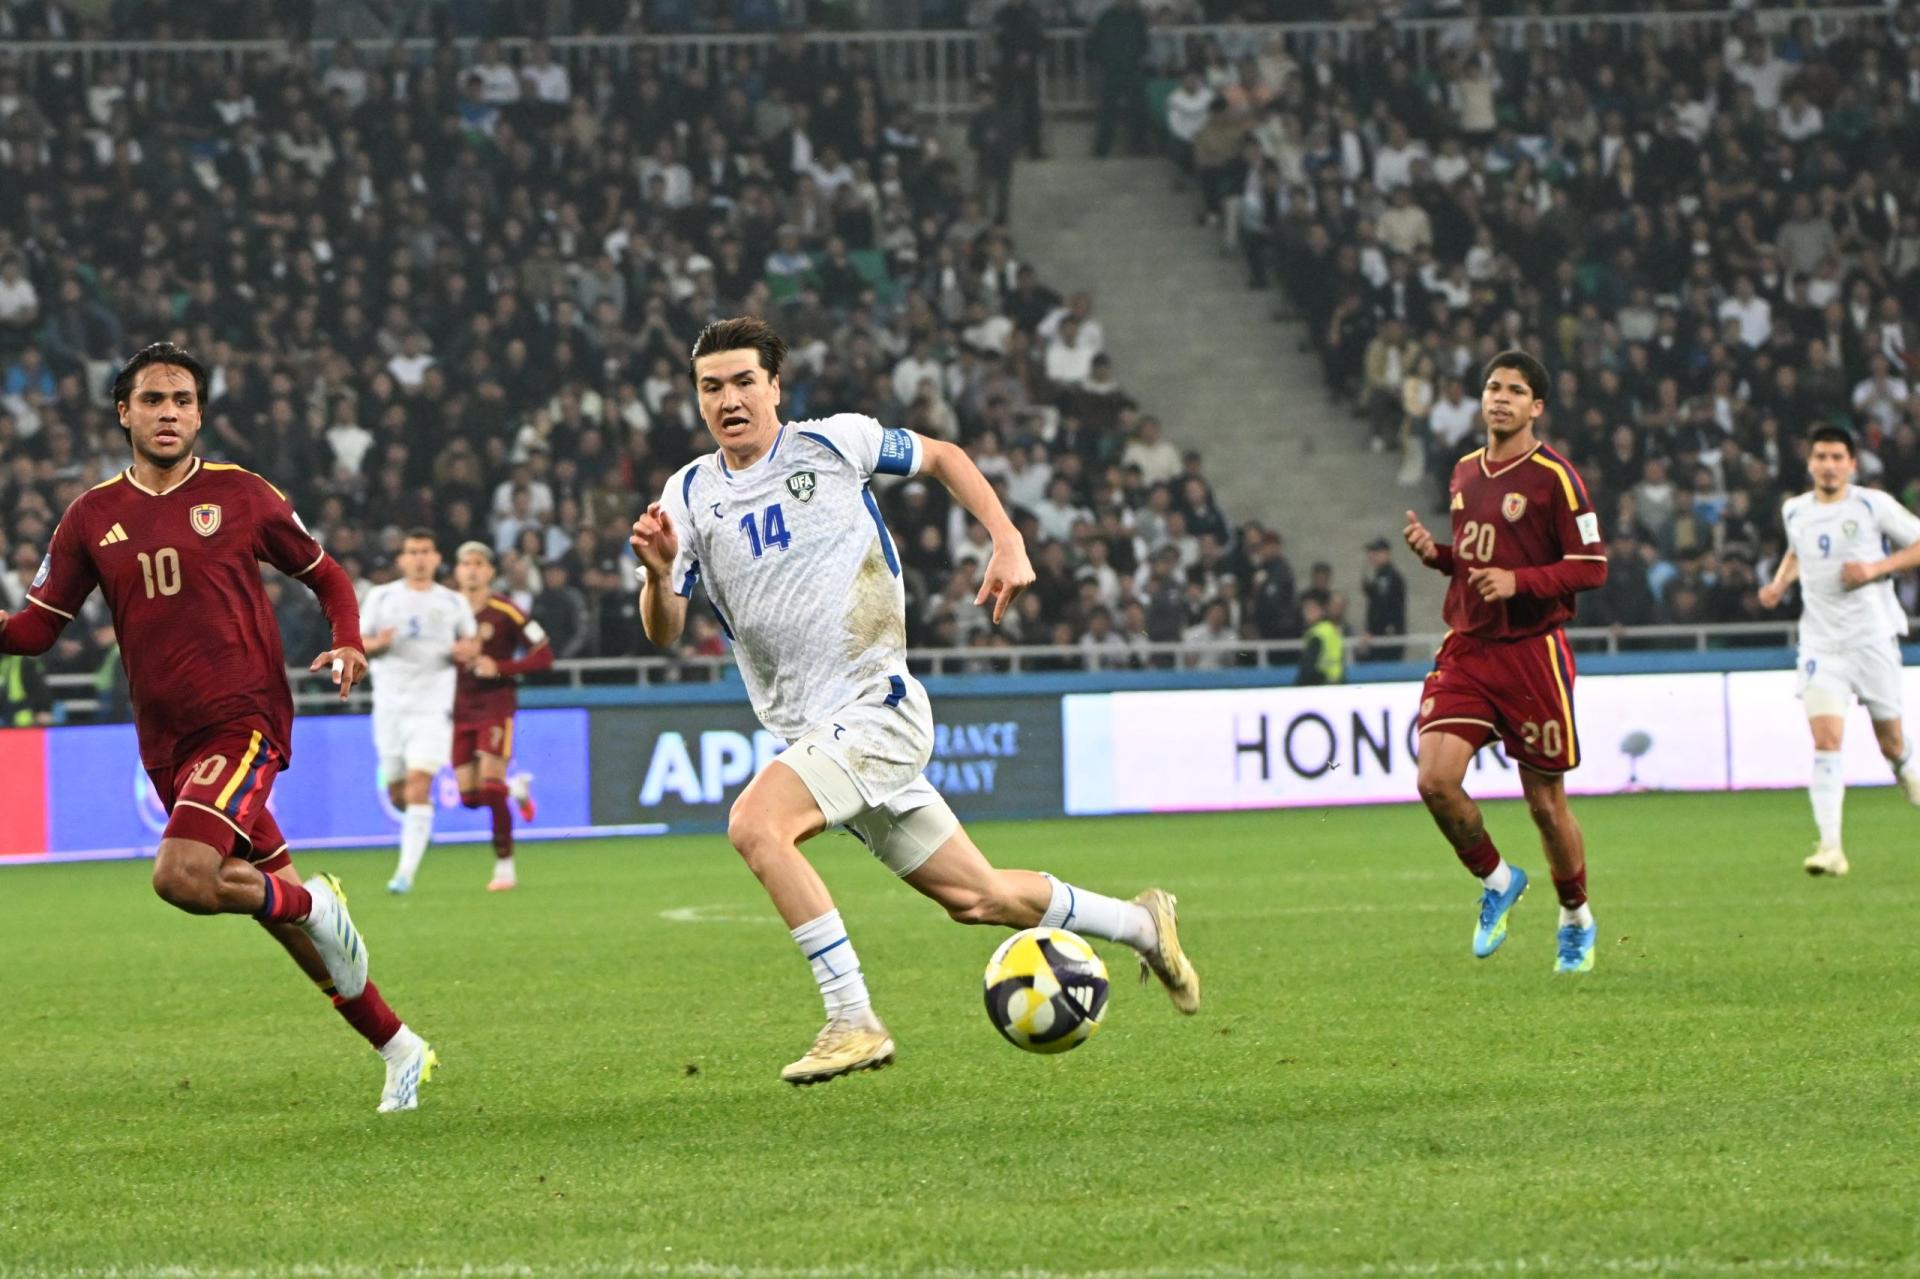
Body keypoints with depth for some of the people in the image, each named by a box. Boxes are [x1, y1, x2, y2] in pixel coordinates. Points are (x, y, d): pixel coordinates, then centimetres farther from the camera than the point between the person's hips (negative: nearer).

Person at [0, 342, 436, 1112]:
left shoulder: (241, 496, -1)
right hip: (167, 745, 5)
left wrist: (349, 645, -8)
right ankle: (400, 1049, 22)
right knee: (273, 899, 10)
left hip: (244, 722, -5)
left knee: (182, 876, -26)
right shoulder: (93, 518, 7)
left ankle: (313, 903, 2)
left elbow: (326, 577, 11)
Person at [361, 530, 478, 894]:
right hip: (389, 704, 2)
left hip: (432, 705, -2)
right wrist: (377, 644, -16)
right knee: (397, 793, 6)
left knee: (418, 783, -17)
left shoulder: (453, 603, 7)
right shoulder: (381, 597, 6)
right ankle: (417, 821, 43)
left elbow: (473, 639, 19)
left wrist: (468, 650, -5)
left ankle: (406, 871, -19)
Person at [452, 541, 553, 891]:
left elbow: (544, 654, -8)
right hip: (460, 708, 4)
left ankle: (505, 867, -5)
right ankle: (518, 788, 36)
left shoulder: (504, 612, -8)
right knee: (470, 797, 2)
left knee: (490, 788, -15)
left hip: (495, 704, -4)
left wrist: (500, 667, -19)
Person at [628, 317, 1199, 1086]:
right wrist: (658, 573, -19)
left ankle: (853, 1021, -24)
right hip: (810, 731, 5)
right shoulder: (690, 495, 6)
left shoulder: (834, 443, -3)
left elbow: (940, 457, 14)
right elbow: (664, 631, 2)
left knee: (755, 824, -29)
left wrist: (1007, 542, 4)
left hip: (878, 710, -5)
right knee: (975, 899, 10)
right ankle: (1140, 925, 32)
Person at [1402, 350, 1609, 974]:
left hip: (1532, 652, -5)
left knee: (1545, 802, 3)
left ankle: (1577, 921, 26)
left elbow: (1591, 566, -11)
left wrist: (1519, 581, -22)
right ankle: (1497, 882, 13)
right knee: (1435, 780, -12)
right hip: (1466, 648, 5)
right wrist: (1436, 553, 3)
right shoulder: (1465, 472, 12)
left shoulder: (1554, 477, -9)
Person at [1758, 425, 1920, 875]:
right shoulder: (1794, 512, 9)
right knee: (1825, 741, -15)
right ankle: (1830, 847, -20)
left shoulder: (1872, 505, -4)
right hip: (1820, 643, 2)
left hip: (1872, 636, -2)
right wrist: (1780, 581, 11)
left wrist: (1876, 568, -14)